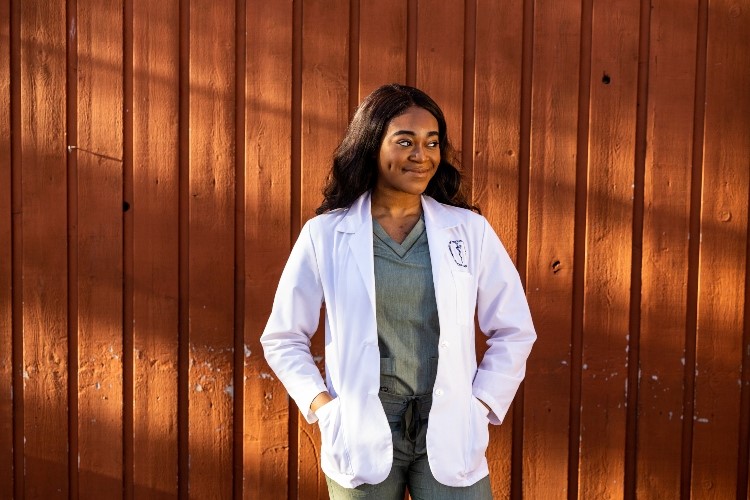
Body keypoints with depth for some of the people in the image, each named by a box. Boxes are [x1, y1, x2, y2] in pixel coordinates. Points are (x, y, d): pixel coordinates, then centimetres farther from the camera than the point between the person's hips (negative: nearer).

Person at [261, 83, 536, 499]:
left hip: (448, 435, 1)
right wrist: (323, 406, -5)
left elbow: (514, 331, 7)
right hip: (362, 435, 0)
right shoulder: (324, 235, -2)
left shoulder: (469, 230, 0)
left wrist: (481, 407, 0)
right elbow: (283, 337, 5)